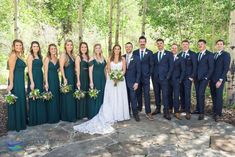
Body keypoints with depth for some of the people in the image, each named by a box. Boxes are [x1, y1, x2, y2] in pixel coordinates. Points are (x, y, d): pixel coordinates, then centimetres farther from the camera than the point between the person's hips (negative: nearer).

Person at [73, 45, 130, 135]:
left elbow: (124, 70, 2)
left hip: (120, 80, 0)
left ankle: (120, 115, 13)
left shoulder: (123, 59, 4)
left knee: (120, 97, 2)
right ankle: (112, 116, 4)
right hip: (111, 80, 0)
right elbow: (108, 70, 5)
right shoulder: (110, 59, 6)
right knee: (111, 98, -1)